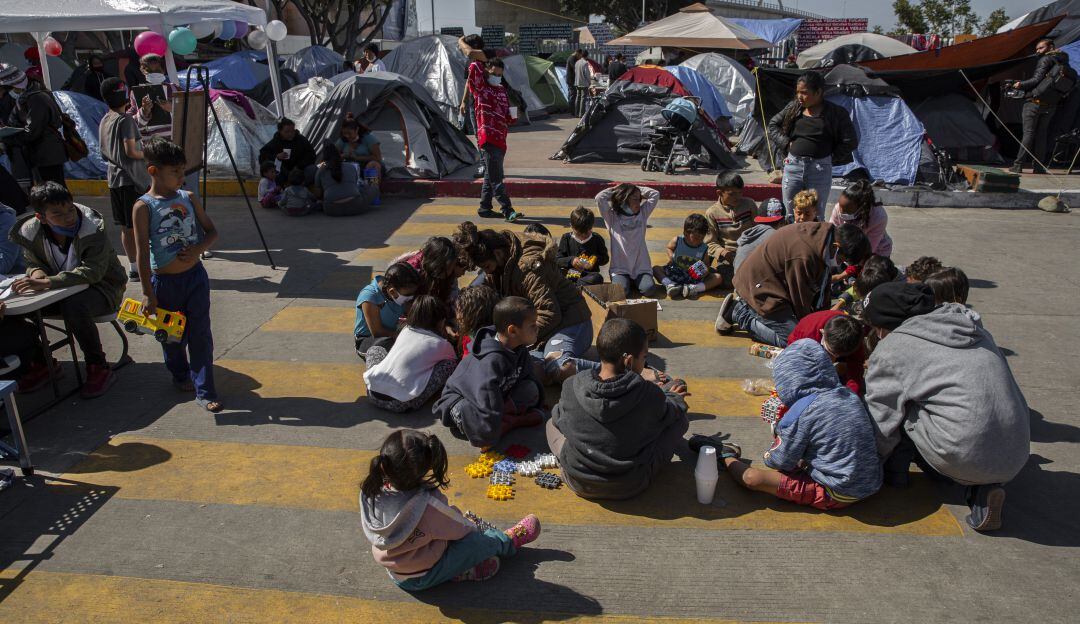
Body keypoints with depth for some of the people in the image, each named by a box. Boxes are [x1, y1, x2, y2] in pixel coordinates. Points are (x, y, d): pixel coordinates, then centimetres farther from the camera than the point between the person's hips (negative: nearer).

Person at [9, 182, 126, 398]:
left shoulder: (92, 228, -23)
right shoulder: (30, 232, -8)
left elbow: (93, 271, -30)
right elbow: (33, 263, 7)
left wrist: (47, 282, -39)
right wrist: (37, 274, -19)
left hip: (102, 288, -5)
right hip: (61, 291, 6)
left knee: (73, 307, -36)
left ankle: (99, 369, -19)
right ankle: (40, 360, 7)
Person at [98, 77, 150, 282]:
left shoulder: (104, 121, 11)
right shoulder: (125, 120, -14)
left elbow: (105, 152, 16)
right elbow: (131, 151, -20)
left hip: (114, 178, 8)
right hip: (132, 179, -8)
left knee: (125, 227, 11)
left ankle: (133, 267, 17)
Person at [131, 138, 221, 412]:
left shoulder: (188, 198, 1)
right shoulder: (144, 207, -12)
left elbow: (211, 231, 9)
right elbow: (142, 252, -14)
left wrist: (198, 248, -13)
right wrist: (147, 293, -15)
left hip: (195, 276, 3)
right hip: (164, 282, -3)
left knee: (200, 333, 2)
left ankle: (205, 391, 7)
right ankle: (181, 376, 40)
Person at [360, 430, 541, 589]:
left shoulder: (372, 493, -21)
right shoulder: (428, 505, -36)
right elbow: (462, 529, -17)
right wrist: (473, 527, 7)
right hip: (423, 577, -6)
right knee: (478, 540, 2)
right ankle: (509, 541, 27)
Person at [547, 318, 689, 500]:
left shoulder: (572, 387, -18)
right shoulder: (650, 395, -22)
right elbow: (670, 414, 0)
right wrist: (673, 397, 25)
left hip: (578, 483, 2)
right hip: (631, 487, -1)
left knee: (552, 423, 27)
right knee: (680, 418, 13)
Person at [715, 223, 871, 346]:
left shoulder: (825, 232, -5)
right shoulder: (804, 256, -33)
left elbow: (822, 285, 7)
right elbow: (801, 300, -18)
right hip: (759, 287, -10)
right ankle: (739, 312, -3)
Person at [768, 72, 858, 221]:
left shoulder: (836, 113, -4)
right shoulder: (794, 107, 6)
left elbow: (851, 141, -3)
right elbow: (772, 125, 16)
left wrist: (832, 158, -2)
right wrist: (786, 143, 5)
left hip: (820, 170, -3)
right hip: (793, 166, 3)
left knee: (816, 217, 3)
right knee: (791, 215, 8)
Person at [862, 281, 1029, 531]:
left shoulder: (890, 350, -3)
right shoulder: (973, 329, 17)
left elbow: (882, 420, 2)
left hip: (965, 458, -6)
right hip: (1016, 457, 7)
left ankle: (895, 472, 20)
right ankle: (983, 487, 9)